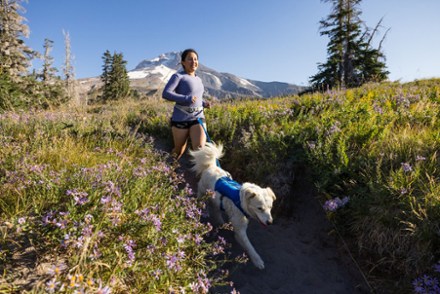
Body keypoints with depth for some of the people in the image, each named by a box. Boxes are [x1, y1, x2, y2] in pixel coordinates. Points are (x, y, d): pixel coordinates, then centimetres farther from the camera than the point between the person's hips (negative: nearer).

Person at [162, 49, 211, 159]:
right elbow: (165, 93, -17)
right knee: (179, 151, 11)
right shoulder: (178, 76, -4)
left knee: (200, 149, -16)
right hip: (181, 119, -4)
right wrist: (186, 99, -25)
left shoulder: (198, 79, 16)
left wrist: (204, 103, 8)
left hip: (198, 118, 4)